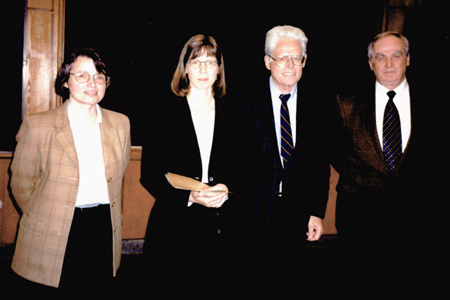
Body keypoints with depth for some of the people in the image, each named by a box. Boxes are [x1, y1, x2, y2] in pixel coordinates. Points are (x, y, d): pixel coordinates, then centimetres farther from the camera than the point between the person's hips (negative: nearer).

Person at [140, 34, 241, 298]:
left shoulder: (231, 113, 7)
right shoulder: (164, 110, 0)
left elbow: (242, 168, 9)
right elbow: (149, 174, -3)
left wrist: (227, 190, -12)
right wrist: (189, 197, -16)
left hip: (219, 226, 2)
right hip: (172, 225, -2)